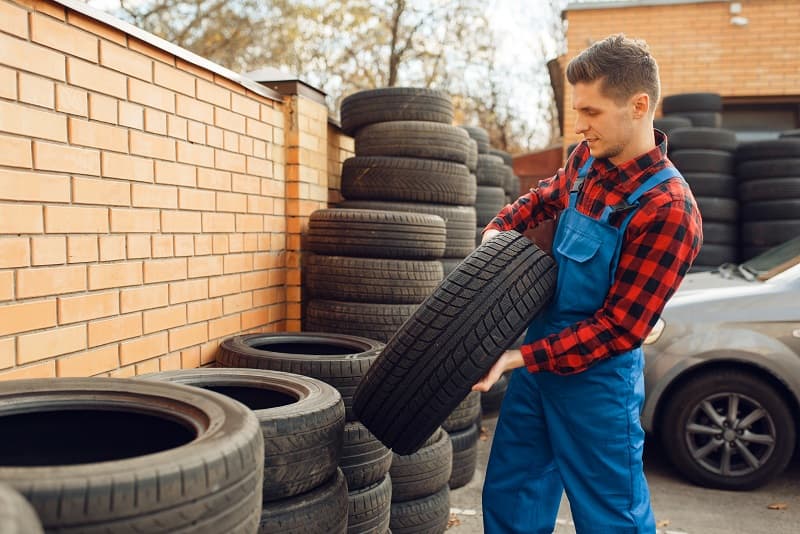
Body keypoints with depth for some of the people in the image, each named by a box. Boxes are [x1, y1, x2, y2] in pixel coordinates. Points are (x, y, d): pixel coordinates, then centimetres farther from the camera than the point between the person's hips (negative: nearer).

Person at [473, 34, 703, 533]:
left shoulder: (668, 210, -23)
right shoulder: (588, 159, 0)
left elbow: (620, 329, -21)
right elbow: (546, 196, 22)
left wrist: (522, 357, -23)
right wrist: (499, 227, 4)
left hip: (597, 375, -7)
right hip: (540, 355, 7)